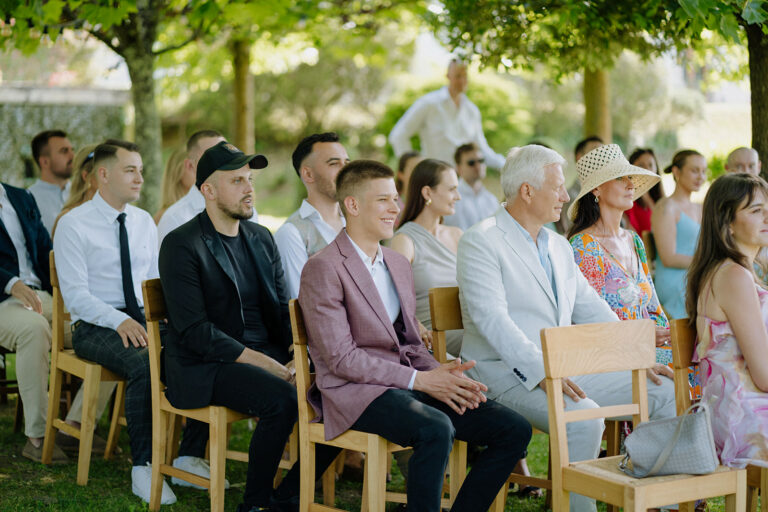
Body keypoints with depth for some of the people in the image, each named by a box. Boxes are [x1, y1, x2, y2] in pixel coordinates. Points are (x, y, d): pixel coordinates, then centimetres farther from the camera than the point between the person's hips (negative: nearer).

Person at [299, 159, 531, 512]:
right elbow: (340, 358, -14)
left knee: (514, 430, -7)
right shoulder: (323, 269, -8)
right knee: (436, 429, -36)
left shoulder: (399, 264, 18)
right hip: (355, 392, -8)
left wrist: (442, 374, -2)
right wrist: (419, 379, -17)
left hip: (409, 385, 8)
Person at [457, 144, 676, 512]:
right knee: (583, 416, -34)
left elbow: (592, 310, 18)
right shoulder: (480, 242, -8)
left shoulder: (559, 247, 19)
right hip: (506, 373, -8)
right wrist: (541, 373, -31)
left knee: (666, 392, -4)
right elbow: (492, 319, -20)